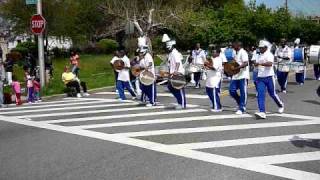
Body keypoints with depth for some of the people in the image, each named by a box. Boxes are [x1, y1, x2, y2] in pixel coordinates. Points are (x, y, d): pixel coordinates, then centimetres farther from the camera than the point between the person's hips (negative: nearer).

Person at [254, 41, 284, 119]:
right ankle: (262, 112, -15)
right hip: (260, 78, 6)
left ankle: (281, 105, 35)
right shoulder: (259, 56, 16)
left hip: (269, 77, -6)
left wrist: (260, 63, -37)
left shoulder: (269, 55, -8)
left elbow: (270, 64, -27)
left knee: (272, 94, 6)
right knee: (260, 94, -9)